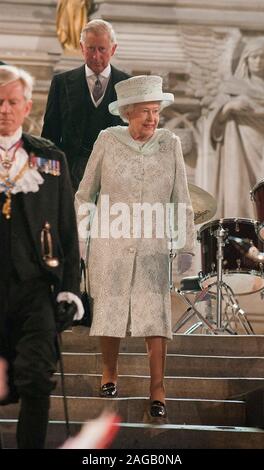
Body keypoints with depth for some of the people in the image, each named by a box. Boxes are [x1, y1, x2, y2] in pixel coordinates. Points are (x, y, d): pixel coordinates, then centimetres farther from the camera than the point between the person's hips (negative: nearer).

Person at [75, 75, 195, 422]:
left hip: (152, 247, 0)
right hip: (111, 245, 0)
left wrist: (186, 246, 0)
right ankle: (110, 374, 28)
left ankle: (157, 390, -3)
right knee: (110, 312, 6)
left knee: (155, 313, -8)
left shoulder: (170, 144, 0)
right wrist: (79, 243, 5)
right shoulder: (108, 141, -3)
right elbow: (85, 195, 6)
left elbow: (182, 200, 5)